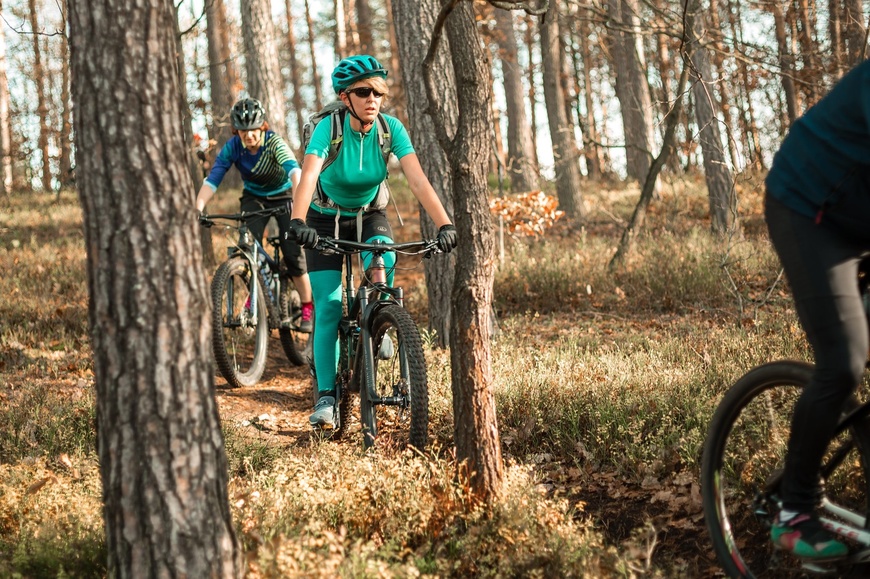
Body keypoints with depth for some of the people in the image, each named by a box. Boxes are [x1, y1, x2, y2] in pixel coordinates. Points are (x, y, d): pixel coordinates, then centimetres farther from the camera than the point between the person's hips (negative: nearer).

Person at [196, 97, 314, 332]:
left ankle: (308, 308, 0)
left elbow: (293, 169, -44)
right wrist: (197, 209, -43)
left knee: (292, 253, -14)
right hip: (254, 197, 3)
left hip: (283, 196, -2)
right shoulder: (232, 148, -19)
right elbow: (212, 180, -26)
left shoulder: (274, 142, -28)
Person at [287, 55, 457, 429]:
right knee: (328, 309, -10)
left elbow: (417, 180, -29)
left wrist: (444, 224, -42)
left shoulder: (391, 128, -20)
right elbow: (307, 177, -40)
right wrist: (297, 222, -58)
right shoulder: (328, 128, -26)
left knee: (384, 261, -32)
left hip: (370, 216, 2)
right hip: (326, 220, -2)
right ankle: (326, 396, -2)